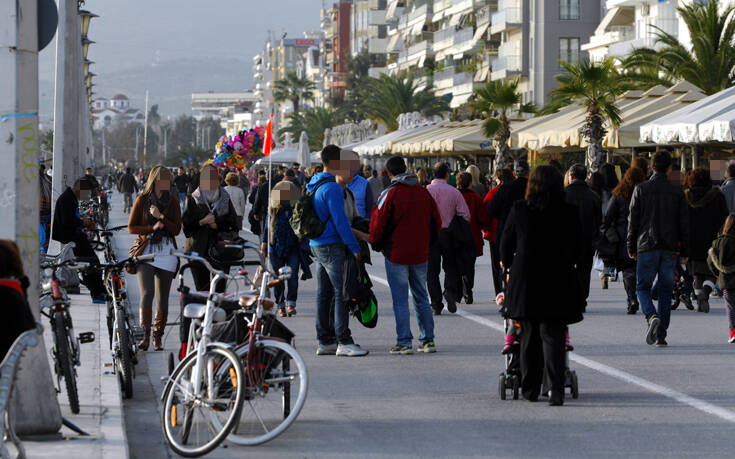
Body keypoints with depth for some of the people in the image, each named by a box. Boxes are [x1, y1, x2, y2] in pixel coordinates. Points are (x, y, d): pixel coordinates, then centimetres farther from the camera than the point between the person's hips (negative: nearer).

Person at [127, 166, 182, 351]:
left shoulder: (173, 202, 9)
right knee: (147, 292, -18)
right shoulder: (142, 200, 4)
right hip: (146, 250, -2)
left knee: (162, 297, 2)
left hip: (167, 253, 2)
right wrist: (152, 228, -12)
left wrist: (161, 217, -14)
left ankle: (157, 337, 10)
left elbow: (176, 229, 0)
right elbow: (131, 227, 3)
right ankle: (145, 335, -20)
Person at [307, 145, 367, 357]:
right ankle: (344, 342, -10)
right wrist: (354, 247, -15)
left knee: (324, 294, 11)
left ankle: (325, 341, 14)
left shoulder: (312, 186, 14)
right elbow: (340, 221, -19)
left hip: (317, 245, 10)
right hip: (332, 246, -10)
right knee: (341, 293, -9)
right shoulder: (332, 188, -16)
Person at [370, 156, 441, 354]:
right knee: (421, 298, 13)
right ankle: (428, 340, 13)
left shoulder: (389, 194, -11)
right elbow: (436, 222, 10)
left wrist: (377, 245, 7)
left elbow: (378, 225, -11)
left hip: (397, 254, -5)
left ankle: (404, 342, -3)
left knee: (400, 301, -1)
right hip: (421, 254, 5)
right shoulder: (423, 193, 5)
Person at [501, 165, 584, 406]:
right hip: (559, 283, 0)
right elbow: (578, 250, 5)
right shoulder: (570, 212, -4)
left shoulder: (519, 210, -4)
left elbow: (506, 243, 6)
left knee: (529, 336, 13)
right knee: (553, 336, 0)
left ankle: (530, 388, 19)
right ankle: (556, 390, -12)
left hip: (525, 283, 0)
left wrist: (508, 264, 26)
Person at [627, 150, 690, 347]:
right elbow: (684, 225, 3)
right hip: (670, 249, 2)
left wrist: (631, 247, 7)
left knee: (643, 288, 8)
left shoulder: (641, 189, -3)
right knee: (665, 290, 8)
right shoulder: (677, 192, 2)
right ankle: (661, 336, 5)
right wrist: (685, 252, 10)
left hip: (646, 247, -2)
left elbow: (633, 221, -1)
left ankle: (652, 317, -21)